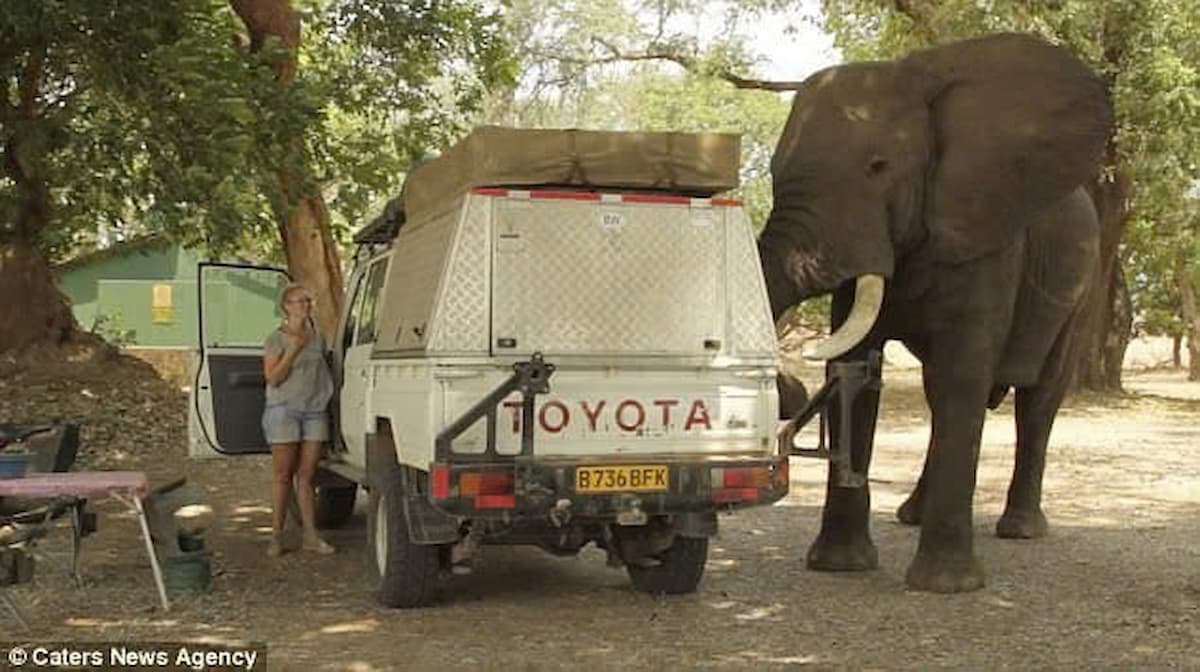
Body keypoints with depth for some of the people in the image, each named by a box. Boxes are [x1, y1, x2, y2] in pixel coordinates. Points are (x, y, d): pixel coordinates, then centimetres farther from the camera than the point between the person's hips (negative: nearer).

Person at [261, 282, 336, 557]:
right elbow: (272, 378, -10)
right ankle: (277, 536, 6)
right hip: (284, 410, -4)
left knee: (307, 475, 5)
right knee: (283, 475, 0)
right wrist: (293, 350, -15)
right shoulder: (276, 339, -2)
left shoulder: (317, 338, 13)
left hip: (315, 410, 4)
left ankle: (310, 535, 7)